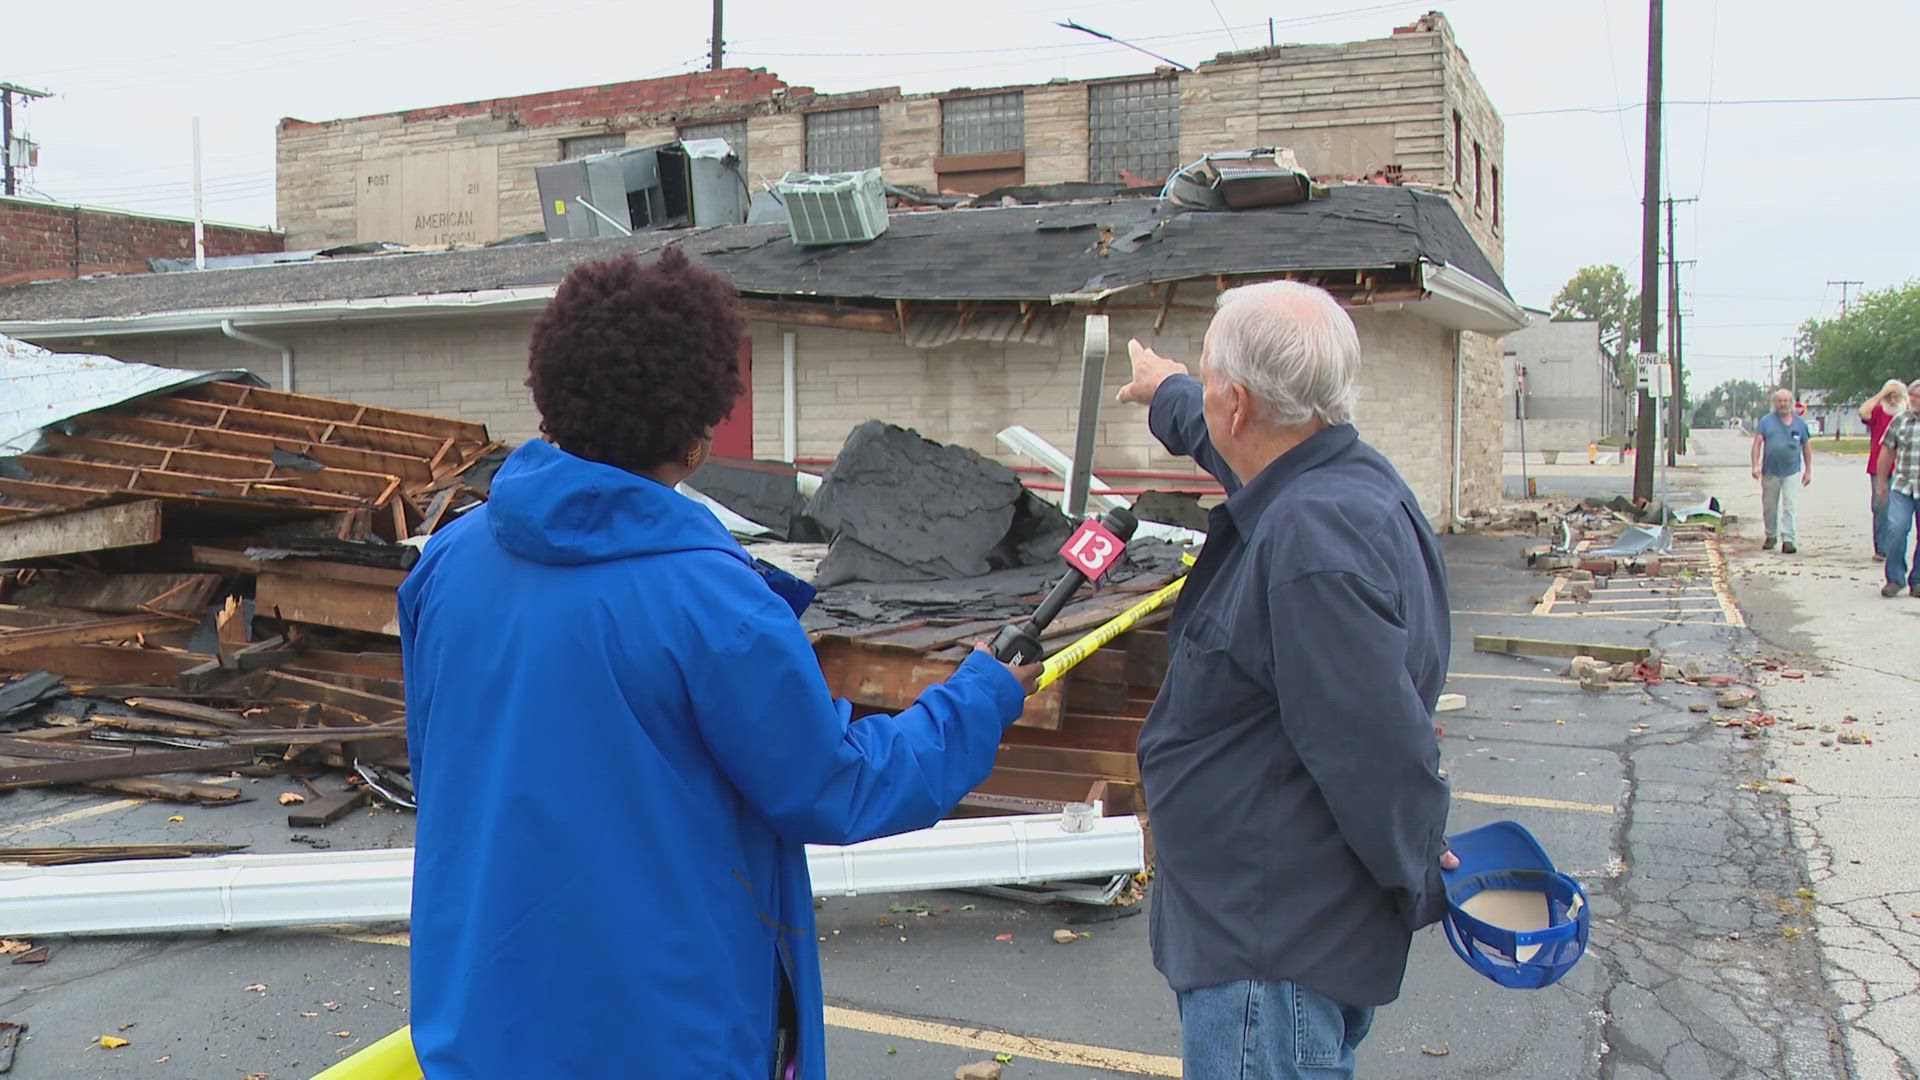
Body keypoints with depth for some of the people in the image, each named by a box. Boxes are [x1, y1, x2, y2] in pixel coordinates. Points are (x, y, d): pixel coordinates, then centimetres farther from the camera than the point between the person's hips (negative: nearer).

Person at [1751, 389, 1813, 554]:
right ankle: (1770, 536, 27)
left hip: (1791, 472, 0)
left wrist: (1808, 470, 11)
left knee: (1789, 506, -8)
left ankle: (1788, 540, -9)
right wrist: (1756, 465, -12)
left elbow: (1807, 447, 13)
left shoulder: (1799, 423, 7)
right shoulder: (1766, 421, 3)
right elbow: (1757, 443, -1)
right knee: (1769, 507, 9)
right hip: (1770, 471, 0)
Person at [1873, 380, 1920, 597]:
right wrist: (1881, 481, 15)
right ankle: (1895, 578, -1)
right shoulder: (1900, 421, 6)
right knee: (1896, 528, -13)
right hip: (1902, 485, 1)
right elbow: (1887, 451, 13)